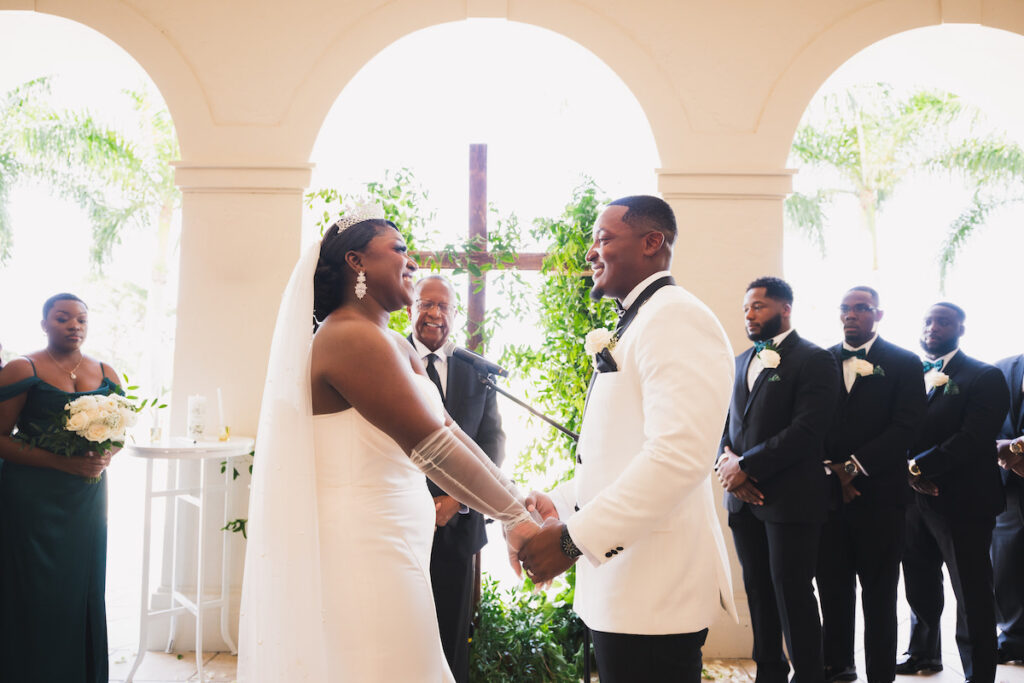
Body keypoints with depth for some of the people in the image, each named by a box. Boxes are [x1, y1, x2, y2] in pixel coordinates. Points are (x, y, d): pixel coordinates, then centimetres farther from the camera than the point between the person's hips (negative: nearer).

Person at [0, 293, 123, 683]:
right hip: (33, 499, -4)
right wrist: (61, 462, -18)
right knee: (37, 593, -1)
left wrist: (104, 458, -6)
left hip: (88, 498, 4)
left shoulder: (105, 374, 9)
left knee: (83, 587, 7)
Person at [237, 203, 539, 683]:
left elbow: (448, 429, 12)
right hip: (364, 548, -9)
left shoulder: (396, 345, 15)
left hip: (390, 544, 9)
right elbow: (430, 446, -19)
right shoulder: (351, 338, -16)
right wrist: (513, 518, -15)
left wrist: (517, 497, 5)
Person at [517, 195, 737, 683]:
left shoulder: (676, 317, -14)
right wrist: (558, 503, 12)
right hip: (620, 588, 9)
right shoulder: (634, 324, 18)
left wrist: (574, 537, -22)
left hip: (654, 595, -9)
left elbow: (679, 455, -26)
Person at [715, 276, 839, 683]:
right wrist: (726, 460, -5)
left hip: (790, 498, -6)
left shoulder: (813, 360, -7)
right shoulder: (742, 361, 17)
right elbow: (728, 420, 16)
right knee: (758, 590, 12)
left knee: (792, 593, -1)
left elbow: (807, 431, -16)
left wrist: (746, 466, -16)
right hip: (743, 497, 7)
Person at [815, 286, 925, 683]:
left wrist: (854, 465, -14)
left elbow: (906, 426, -8)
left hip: (879, 494, -2)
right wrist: (831, 469, -7)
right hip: (829, 492, 3)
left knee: (879, 594, 5)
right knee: (832, 587, 7)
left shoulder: (904, 364, 2)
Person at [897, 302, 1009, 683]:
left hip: (962, 502, -5)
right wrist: (909, 473, -12)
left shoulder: (984, 378, -6)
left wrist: (918, 466, -18)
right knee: (920, 587, 18)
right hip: (913, 497, 6)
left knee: (972, 595, 2)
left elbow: (974, 438, -17)